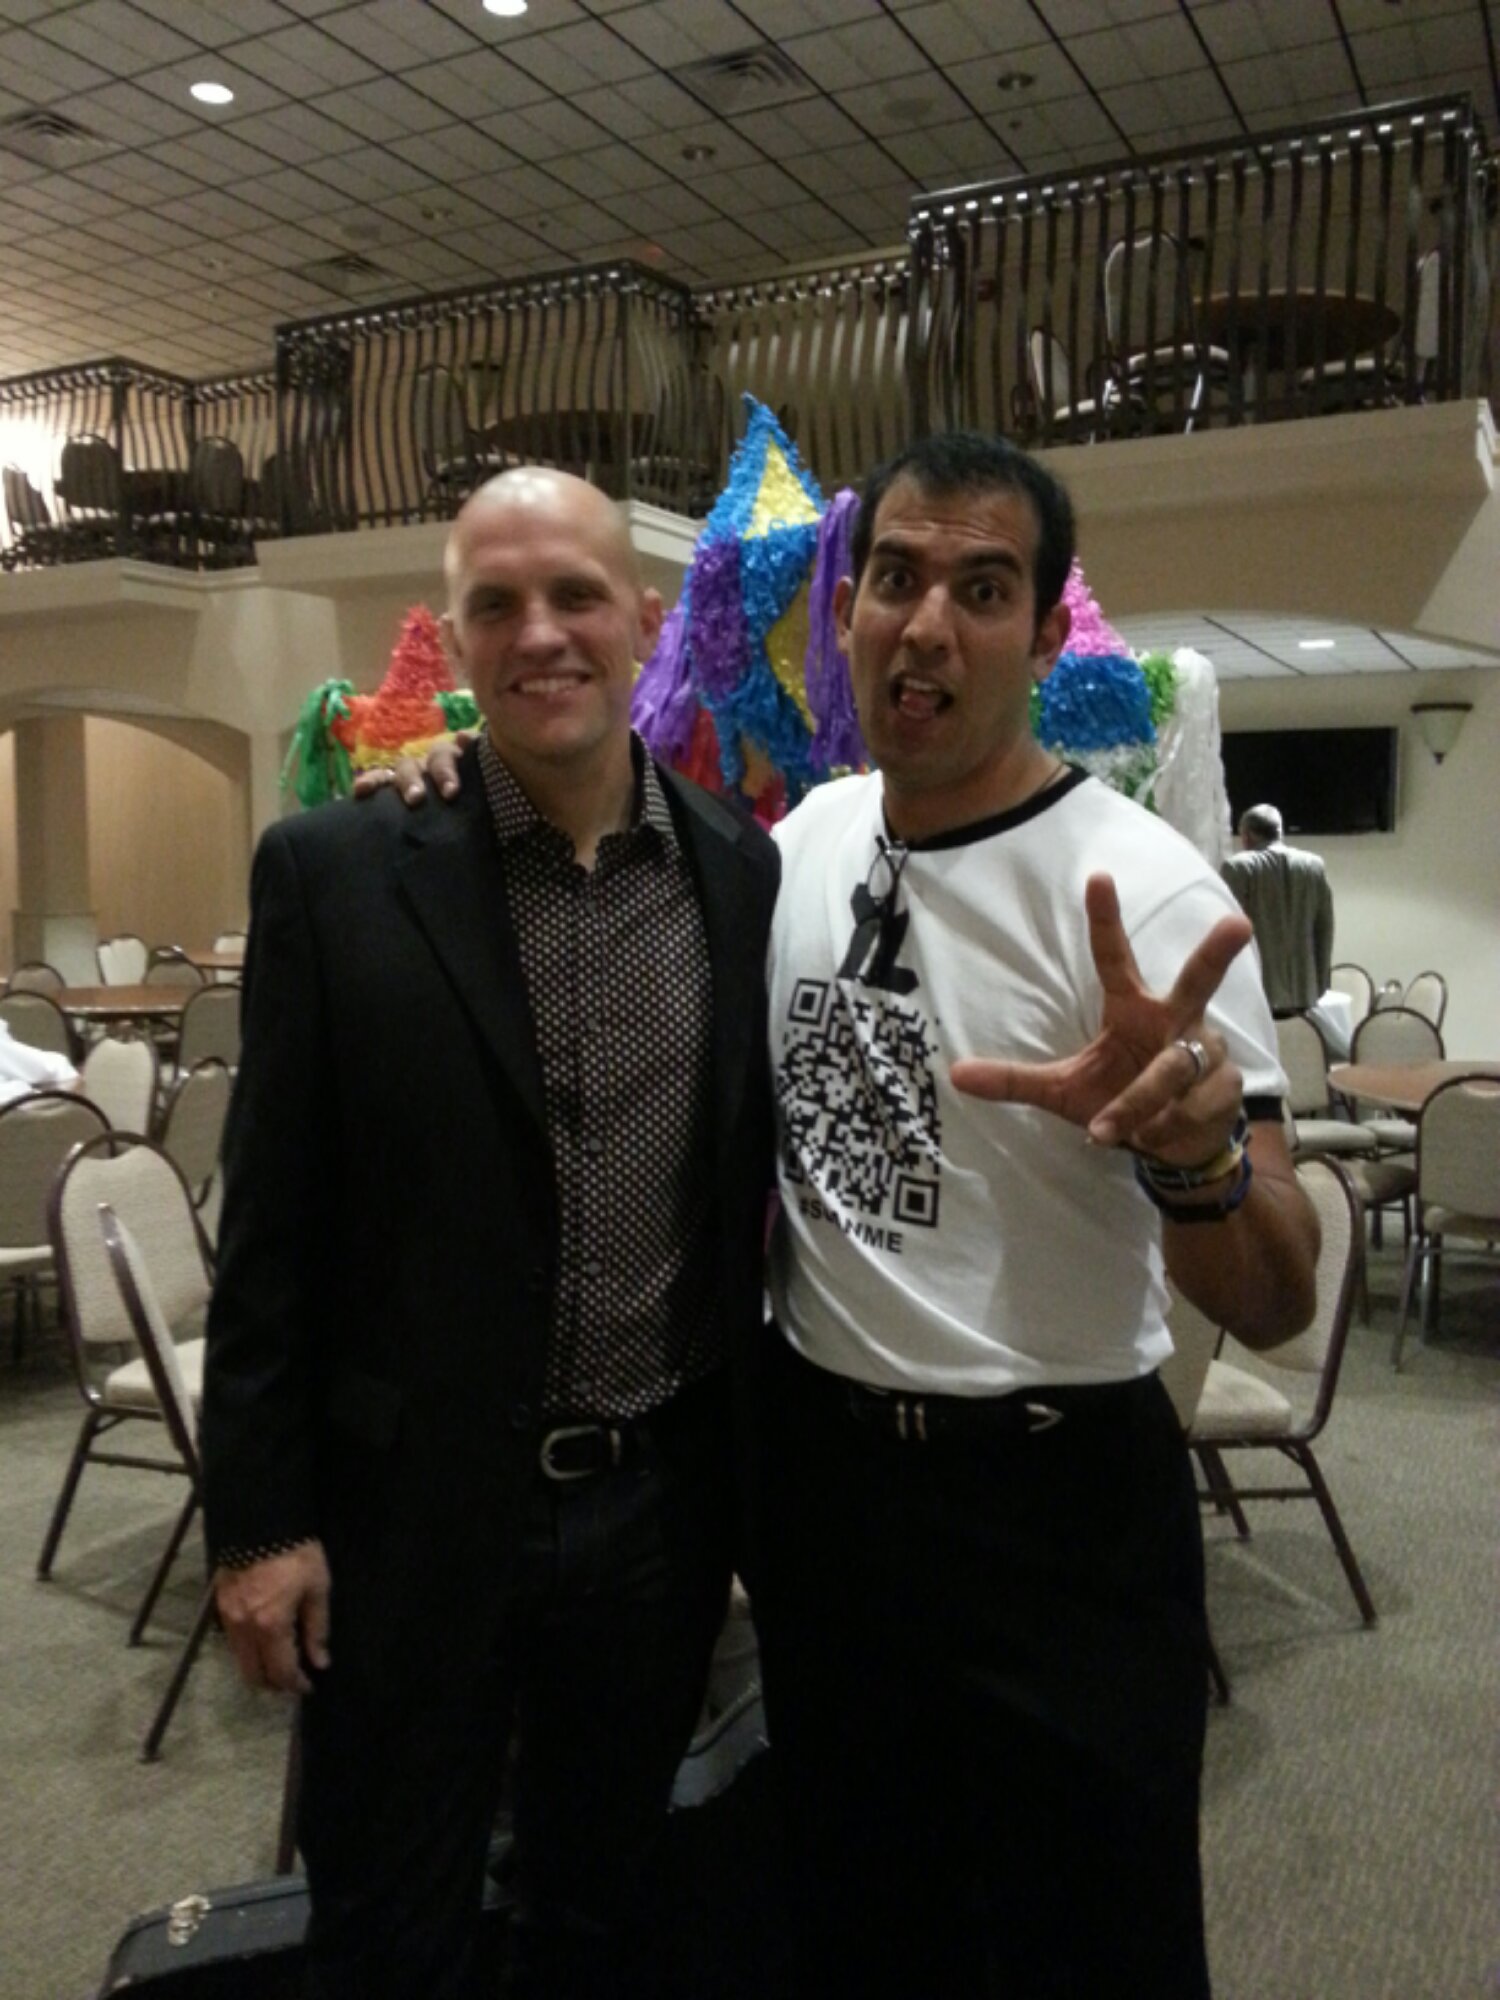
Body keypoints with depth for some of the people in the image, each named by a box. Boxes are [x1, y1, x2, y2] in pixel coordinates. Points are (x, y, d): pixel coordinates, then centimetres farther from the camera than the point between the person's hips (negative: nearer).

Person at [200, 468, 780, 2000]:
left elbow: (757, 1182, 5)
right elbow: (270, 1220, -7)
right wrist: (258, 1513, -6)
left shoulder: (749, 872, -2)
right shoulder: (334, 871, -10)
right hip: (409, 1509, -2)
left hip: (660, 1500, 3)